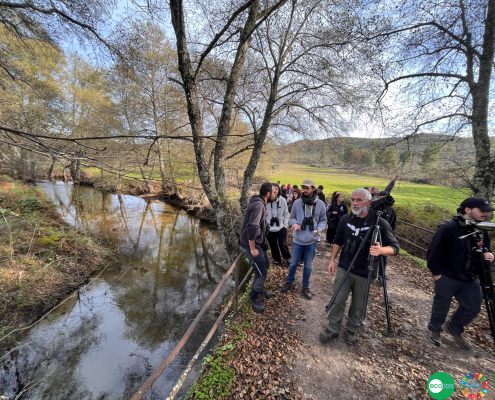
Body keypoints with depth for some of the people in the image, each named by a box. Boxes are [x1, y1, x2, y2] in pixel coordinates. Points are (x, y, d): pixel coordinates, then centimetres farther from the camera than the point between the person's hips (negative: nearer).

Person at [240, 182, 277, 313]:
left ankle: (260, 289, 46)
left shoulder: (260, 203, 6)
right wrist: (252, 248, -27)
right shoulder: (258, 205, -26)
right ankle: (254, 297, 24)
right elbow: (252, 227, -34)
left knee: (266, 265, 24)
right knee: (262, 273, -1)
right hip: (250, 244, -10)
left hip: (259, 242, 10)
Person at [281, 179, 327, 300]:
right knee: (293, 263, 13)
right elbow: (292, 217, 4)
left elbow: (323, 220, 6)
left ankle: (305, 287, 35)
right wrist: (294, 223, -17)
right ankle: (289, 282, 39)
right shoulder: (297, 202, -7)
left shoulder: (320, 204, -5)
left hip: (311, 241, 0)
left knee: (308, 266, 14)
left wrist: (320, 229, -13)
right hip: (297, 240, 0)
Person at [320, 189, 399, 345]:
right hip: (344, 269, 2)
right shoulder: (345, 219, -2)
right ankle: (332, 329, 26)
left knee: (358, 305, 14)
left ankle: (352, 331, 38)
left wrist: (381, 250, -31)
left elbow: (394, 247, -10)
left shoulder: (380, 223, -13)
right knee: (338, 300, 6)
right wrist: (332, 259, 4)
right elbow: (338, 241, 9)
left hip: (365, 274, -2)